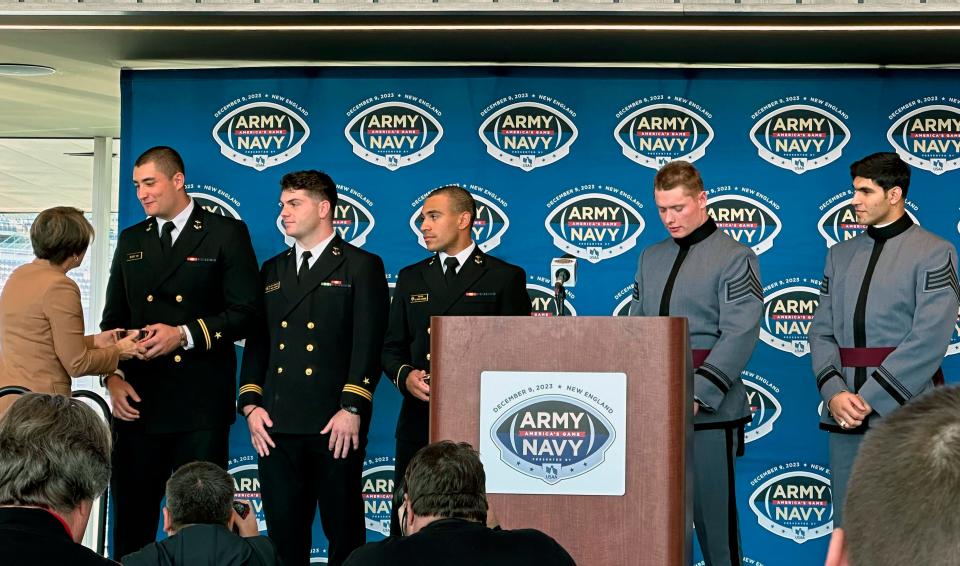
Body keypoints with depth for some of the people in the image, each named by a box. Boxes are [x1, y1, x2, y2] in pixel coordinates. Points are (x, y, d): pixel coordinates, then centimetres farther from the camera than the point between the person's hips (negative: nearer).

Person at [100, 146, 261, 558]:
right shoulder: (131, 241, 16)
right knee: (132, 514, 4)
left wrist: (185, 335, -15)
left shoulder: (225, 234, 1)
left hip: (199, 401, -4)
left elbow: (244, 312, -5)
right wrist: (114, 377, 1)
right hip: (138, 400, 4)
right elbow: (114, 318, 16)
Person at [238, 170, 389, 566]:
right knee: (283, 532, 5)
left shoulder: (361, 266, 2)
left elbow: (368, 343, -6)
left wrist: (352, 408, -15)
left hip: (335, 426, -5)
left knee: (344, 532, 1)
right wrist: (251, 404, 3)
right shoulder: (272, 270, 19)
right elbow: (257, 342, 16)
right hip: (277, 425, 5)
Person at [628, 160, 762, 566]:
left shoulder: (734, 258, -3)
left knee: (712, 510, -2)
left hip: (709, 411, -6)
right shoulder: (651, 258, 16)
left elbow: (739, 336, -12)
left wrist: (697, 396, -21)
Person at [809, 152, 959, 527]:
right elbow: (822, 331, 11)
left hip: (902, 410, -5)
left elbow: (928, 340, -11)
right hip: (844, 414, 5)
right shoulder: (841, 255, 17)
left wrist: (869, 398, -15)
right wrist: (834, 393, -7)